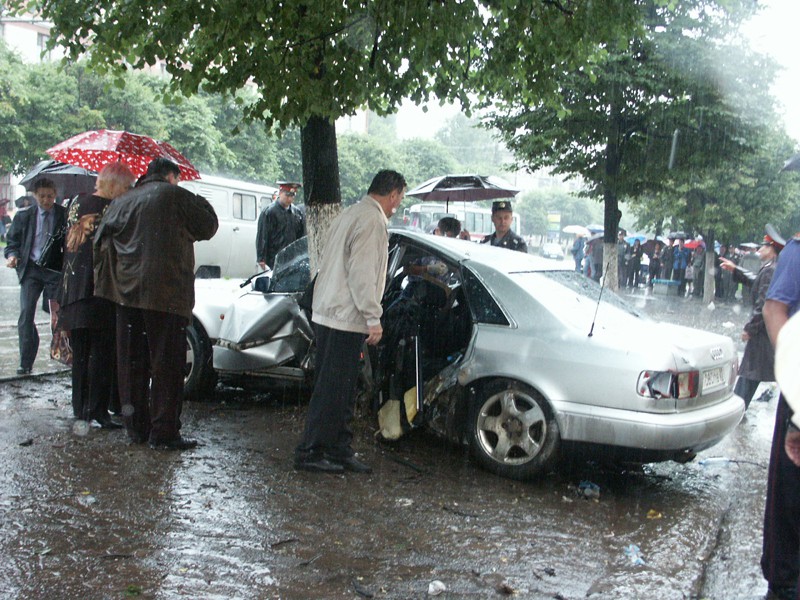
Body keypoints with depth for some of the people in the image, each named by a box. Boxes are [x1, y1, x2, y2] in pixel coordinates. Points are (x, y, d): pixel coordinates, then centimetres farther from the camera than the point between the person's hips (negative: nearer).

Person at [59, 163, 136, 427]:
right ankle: (96, 412, 1)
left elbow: (68, 243, 17)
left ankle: (80, 407, 23)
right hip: (101, 293, -7)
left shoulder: (77, 204, 10)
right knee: (102, 353, -1)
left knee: (80, 352, 15)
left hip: (73, 291, 7)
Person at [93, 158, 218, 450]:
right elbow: (207, 227, 3)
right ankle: (164, 432, -1)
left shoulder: (122, 201, 16)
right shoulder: (174, 195, -1)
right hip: (166, 294, -6)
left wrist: (106, 280, 18)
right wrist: (201, 203, 19)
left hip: (127, 292, 6)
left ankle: (136, 427, 17)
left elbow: (101, 240, 13)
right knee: (166, 363, -1)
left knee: (131, 362, 11)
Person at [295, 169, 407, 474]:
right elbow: (361, 273, -19)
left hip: (327, 312, 10)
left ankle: (338, 448, 20)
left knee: (340, 388, 14)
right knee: (332, 388, -4)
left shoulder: (350, 214, 20)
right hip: (346, 316, -10)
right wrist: (373, 318, -18)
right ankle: (309, 451, 1)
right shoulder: (372, 221, -12)